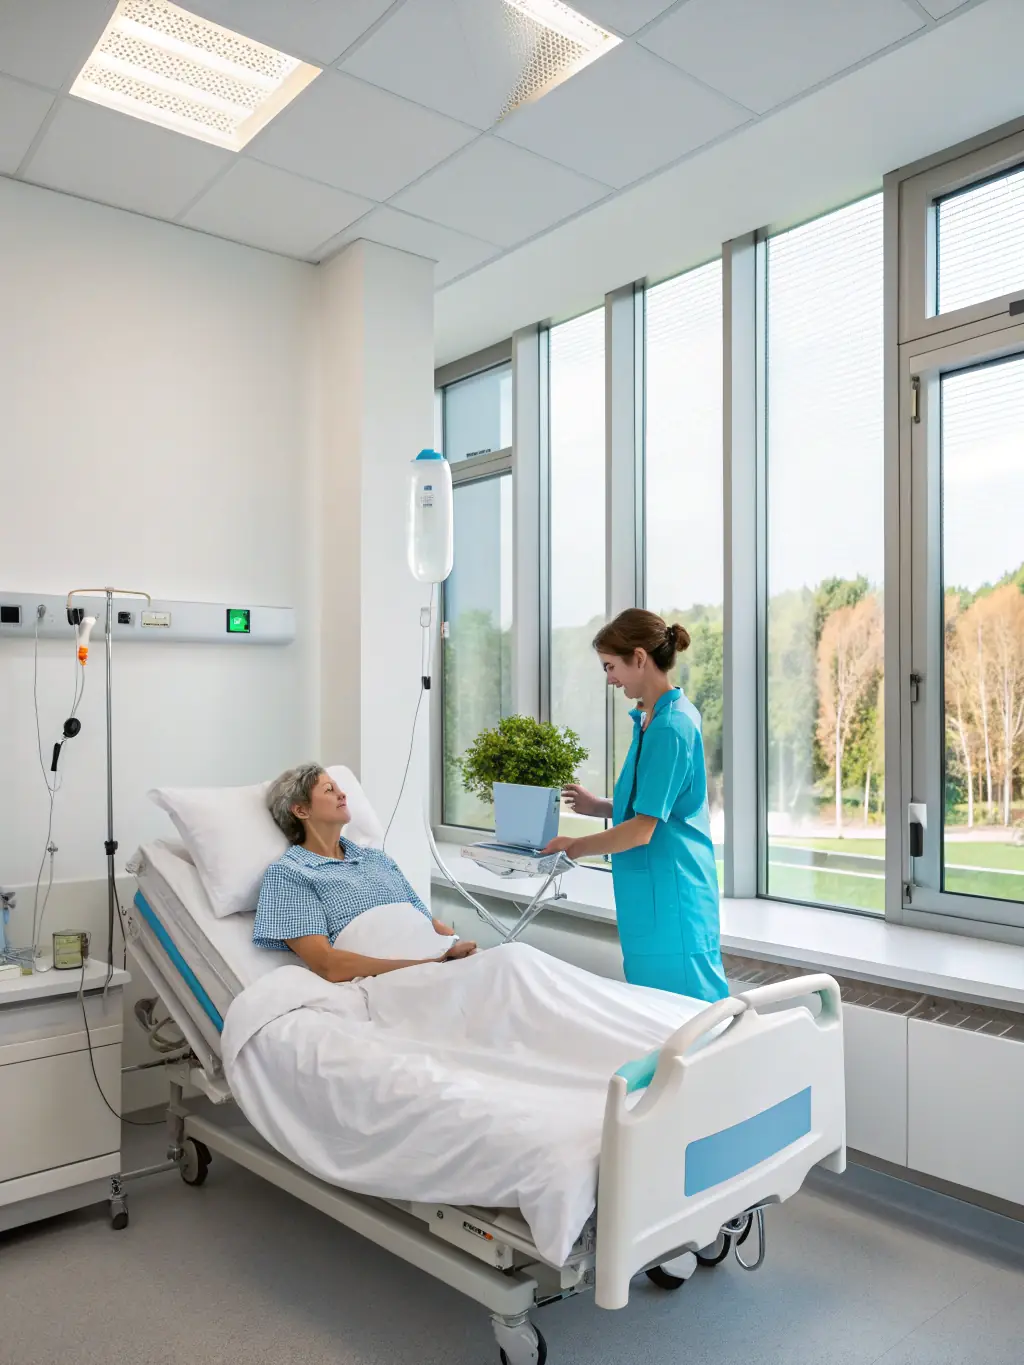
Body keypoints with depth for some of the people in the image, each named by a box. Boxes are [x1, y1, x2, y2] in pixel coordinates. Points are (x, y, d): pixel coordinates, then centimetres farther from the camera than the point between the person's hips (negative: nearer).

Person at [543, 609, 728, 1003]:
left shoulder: (669, 727, -20)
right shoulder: (657, 718, 10)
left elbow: (642, 830, -20)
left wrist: (574, 847, -8)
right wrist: (599, 807, 9)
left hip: (668, 897, -10)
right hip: (655, 894, 10)